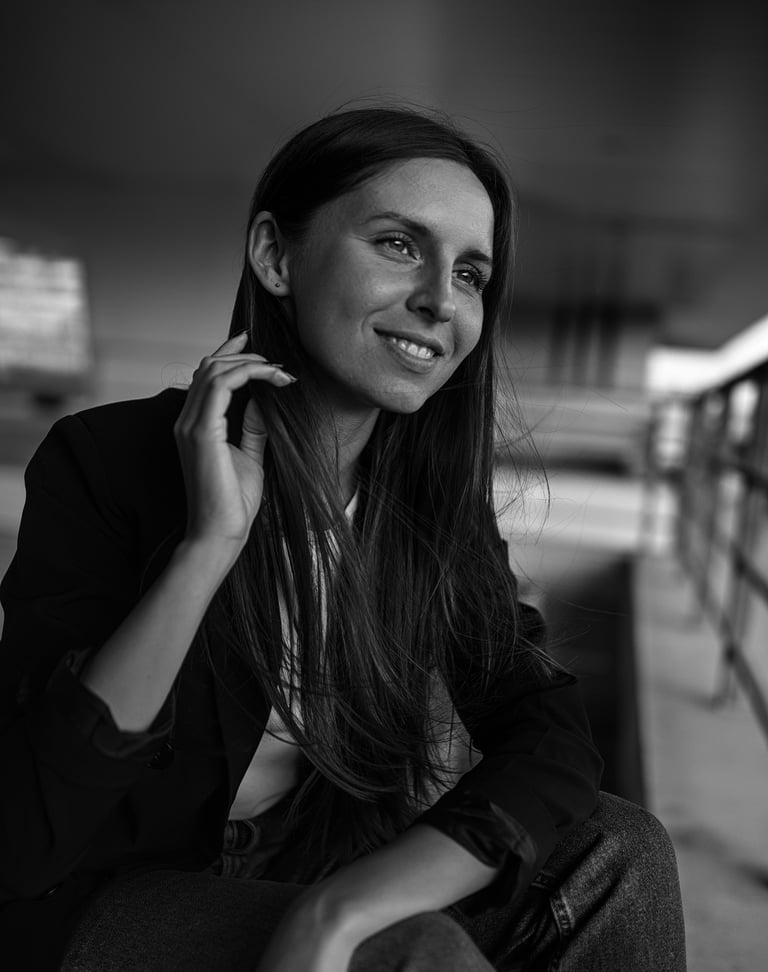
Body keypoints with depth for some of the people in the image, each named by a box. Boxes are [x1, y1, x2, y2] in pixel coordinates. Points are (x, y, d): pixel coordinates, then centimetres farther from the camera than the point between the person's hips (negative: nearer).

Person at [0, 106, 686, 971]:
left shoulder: (429, 497, -6)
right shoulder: (104, 461, -18)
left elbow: (554, 743, -15)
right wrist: (208, 546, -31)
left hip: (309, 876, 5)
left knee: (619, 854, -13)